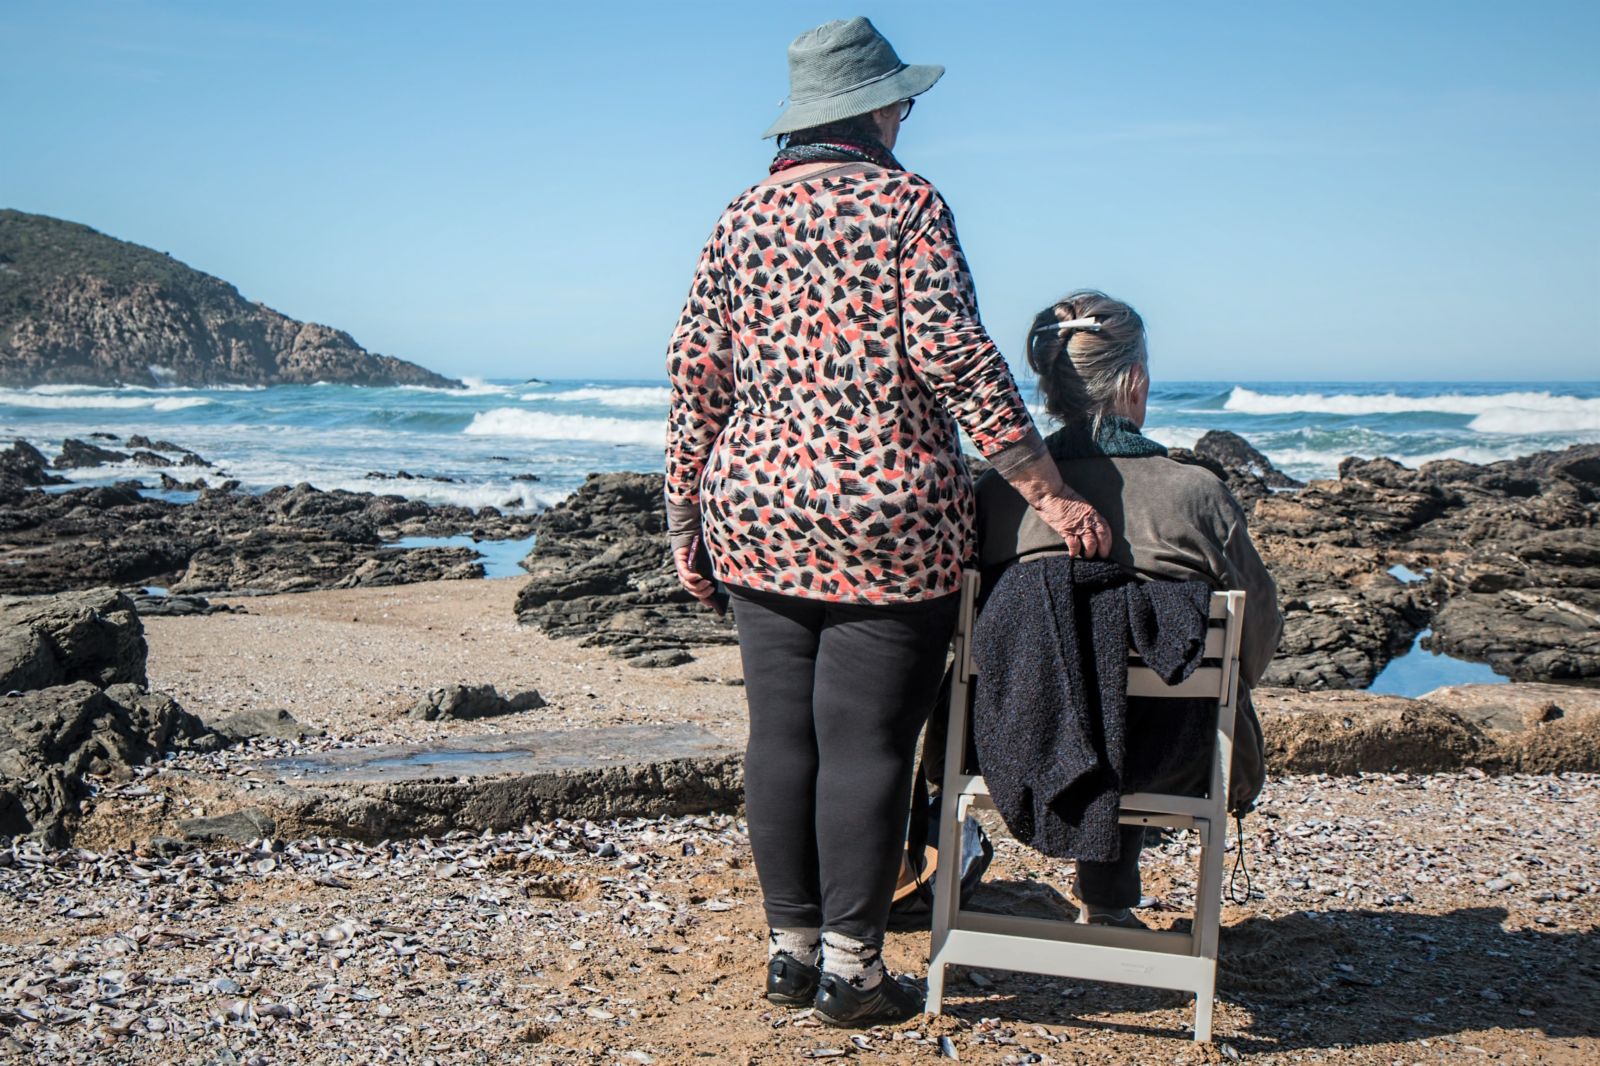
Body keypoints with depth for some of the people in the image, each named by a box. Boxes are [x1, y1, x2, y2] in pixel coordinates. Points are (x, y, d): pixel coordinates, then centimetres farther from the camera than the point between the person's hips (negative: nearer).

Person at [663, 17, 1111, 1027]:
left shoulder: (742, 218, 10)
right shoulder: (906, 201, -3)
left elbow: (697, 372, 8)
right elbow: (951, 351, -13)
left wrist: (687, 514, 15)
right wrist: (1047, 491, -13)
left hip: (758, 517, 5)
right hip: (887, 522, -5)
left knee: (781, 734, 10)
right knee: (864, 742, 0)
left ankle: (790, 945, 18)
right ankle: (851, 965, 7)